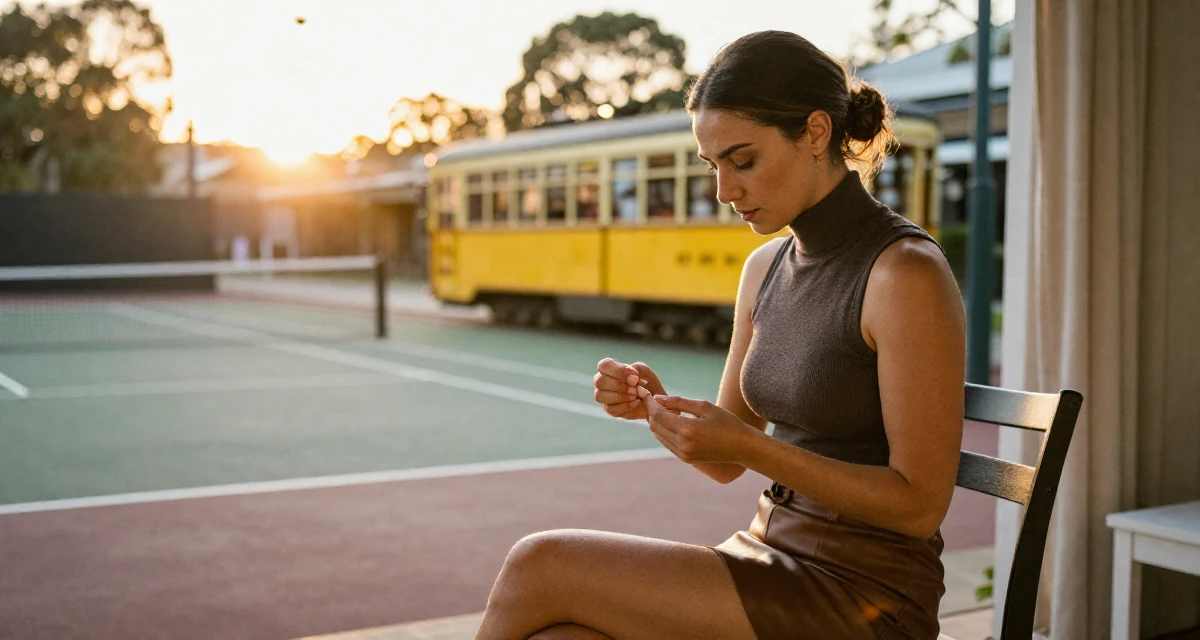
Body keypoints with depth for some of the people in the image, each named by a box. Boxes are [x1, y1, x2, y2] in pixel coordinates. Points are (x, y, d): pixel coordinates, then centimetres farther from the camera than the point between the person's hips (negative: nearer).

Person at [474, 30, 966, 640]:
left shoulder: (907, 274, -16)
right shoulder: (765, 268, 8)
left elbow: (920, 504, -16)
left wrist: (753, 447, -23)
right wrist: (657, 406, -7)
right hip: (770, 553, 7)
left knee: (541, 565, -17)